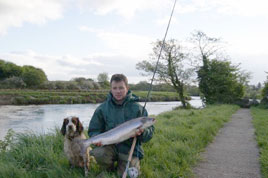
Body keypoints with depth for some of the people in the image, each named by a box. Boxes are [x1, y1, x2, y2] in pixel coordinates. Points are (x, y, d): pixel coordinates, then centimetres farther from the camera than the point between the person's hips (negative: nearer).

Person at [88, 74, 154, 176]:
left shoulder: (137, 108, -5)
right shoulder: (102, 109, -1)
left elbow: (150, 132, -4)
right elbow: (93, 130, 6)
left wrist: (142, 132, -28)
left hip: (130, 149, 0)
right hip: (110, 146, 1)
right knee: (98, 152, -30)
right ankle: (109, 170, 5)